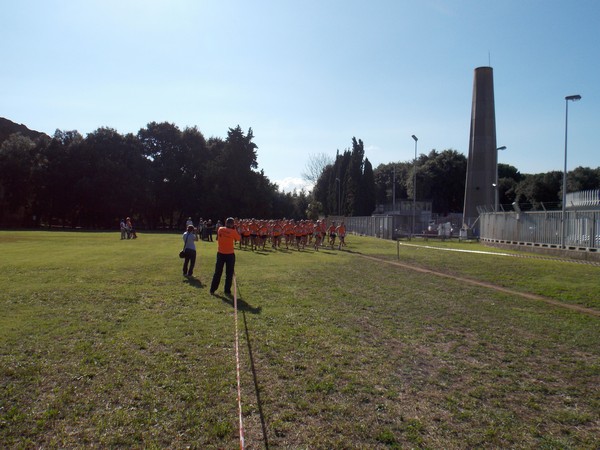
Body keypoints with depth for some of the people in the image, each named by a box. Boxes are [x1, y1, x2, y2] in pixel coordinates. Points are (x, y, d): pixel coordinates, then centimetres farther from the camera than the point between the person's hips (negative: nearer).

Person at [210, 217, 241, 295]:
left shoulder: (220, 229, -2)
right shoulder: (233, 231, -12)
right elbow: (239, 239, -1)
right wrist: (235, 229, 3)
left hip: (220, 253, 3)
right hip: (230, 254, -3)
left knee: (217, 273, 11)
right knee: (229, 274, 8)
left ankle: (212, 290, 13)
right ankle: (227, 291, 10)